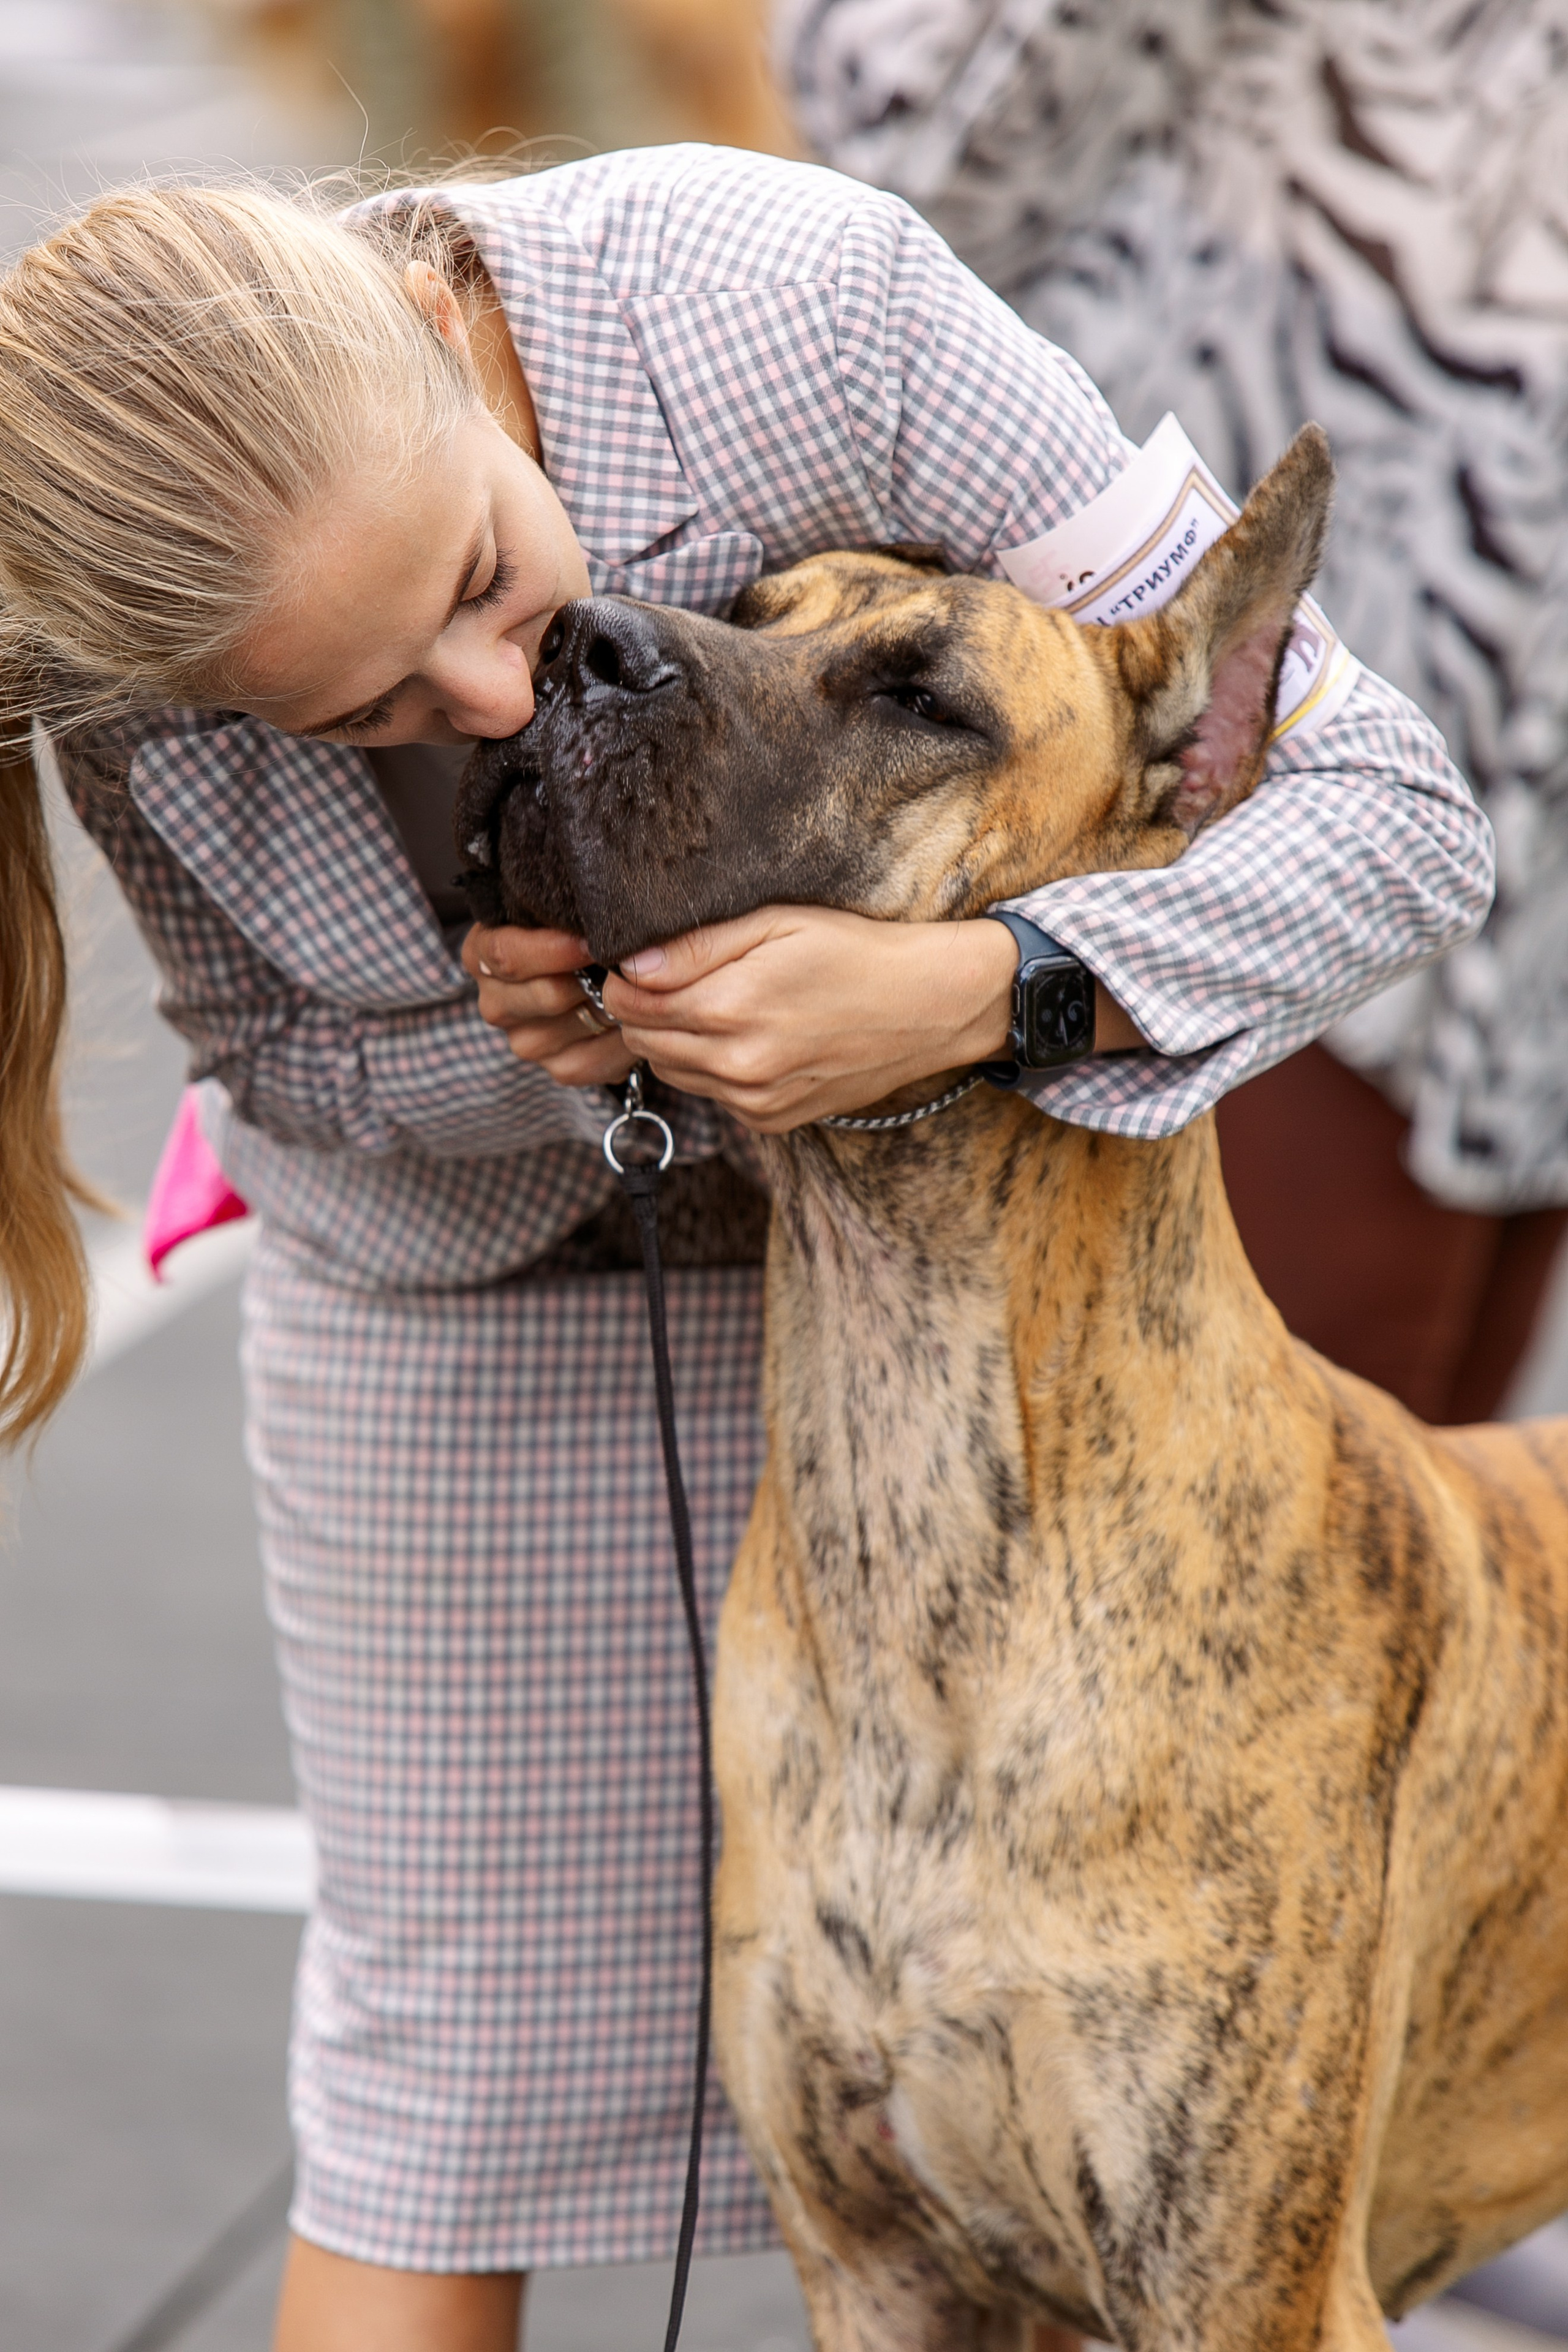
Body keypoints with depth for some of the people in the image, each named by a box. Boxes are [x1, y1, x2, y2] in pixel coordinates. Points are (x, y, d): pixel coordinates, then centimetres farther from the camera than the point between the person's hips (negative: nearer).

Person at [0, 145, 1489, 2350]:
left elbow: (1394, 809, -29)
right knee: (445, 2048, 7)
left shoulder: (816, 306, -35)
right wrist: (516, 1045, -30)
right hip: (460, 1295, 1)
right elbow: (281, 1056, -7)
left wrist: (966, 990, -46)